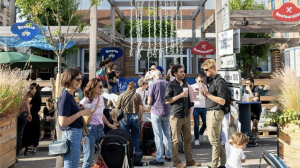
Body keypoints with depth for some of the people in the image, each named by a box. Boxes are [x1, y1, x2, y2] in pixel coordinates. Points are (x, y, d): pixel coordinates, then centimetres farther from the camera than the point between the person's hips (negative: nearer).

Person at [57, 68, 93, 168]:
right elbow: (62, 122, -21)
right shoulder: (65, 97, -15)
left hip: (76, 134, 10)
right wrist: (81, 113, -18)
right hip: (71, 134, -10)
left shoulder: (70, 96, 13)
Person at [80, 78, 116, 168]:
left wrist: (108, 124, 15)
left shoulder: (100, 98, 9)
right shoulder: (85, 101, -10)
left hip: (100, 128, 7)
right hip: (89, 129, -6)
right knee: (89, 158, -2)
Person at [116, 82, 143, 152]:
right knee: (135, 138, 11)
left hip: (124, 117, 0)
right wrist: (140, 117, 8)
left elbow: (117, 107, 3)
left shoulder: (122, 95, 2)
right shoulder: (137, 95, 0)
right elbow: (141, 108, -6)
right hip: (135, 117, 0)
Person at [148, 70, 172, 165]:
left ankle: (159, 159, 2)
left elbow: (149, 102, -11)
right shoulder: (167, 84, 2)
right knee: (167, 134, 15)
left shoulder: (153, 85, -9)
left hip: (156, 112, -4)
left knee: (158, 136, -1)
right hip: (166, 112, 4)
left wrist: (150, 103, 11)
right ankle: (168, 156, 24)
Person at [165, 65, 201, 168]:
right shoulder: (171, 85, -6)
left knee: (188, 139, 11)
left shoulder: (185, 84, 14)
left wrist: (190, 107, 15)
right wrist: (180, 96, -15)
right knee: (175, 140, 2)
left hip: (186, 115, 7)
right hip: (176, 116, -7)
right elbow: (167, 100, -11)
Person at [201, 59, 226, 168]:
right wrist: (204, 93, 3)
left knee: (214, 141, -1)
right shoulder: (212, 80, 14)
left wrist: (207, 93, -21)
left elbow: (222, 101, -20)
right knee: (216, 140, 16)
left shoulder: (219, 82, -15)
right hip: (210, 112, 10)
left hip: (216, 113, -10)